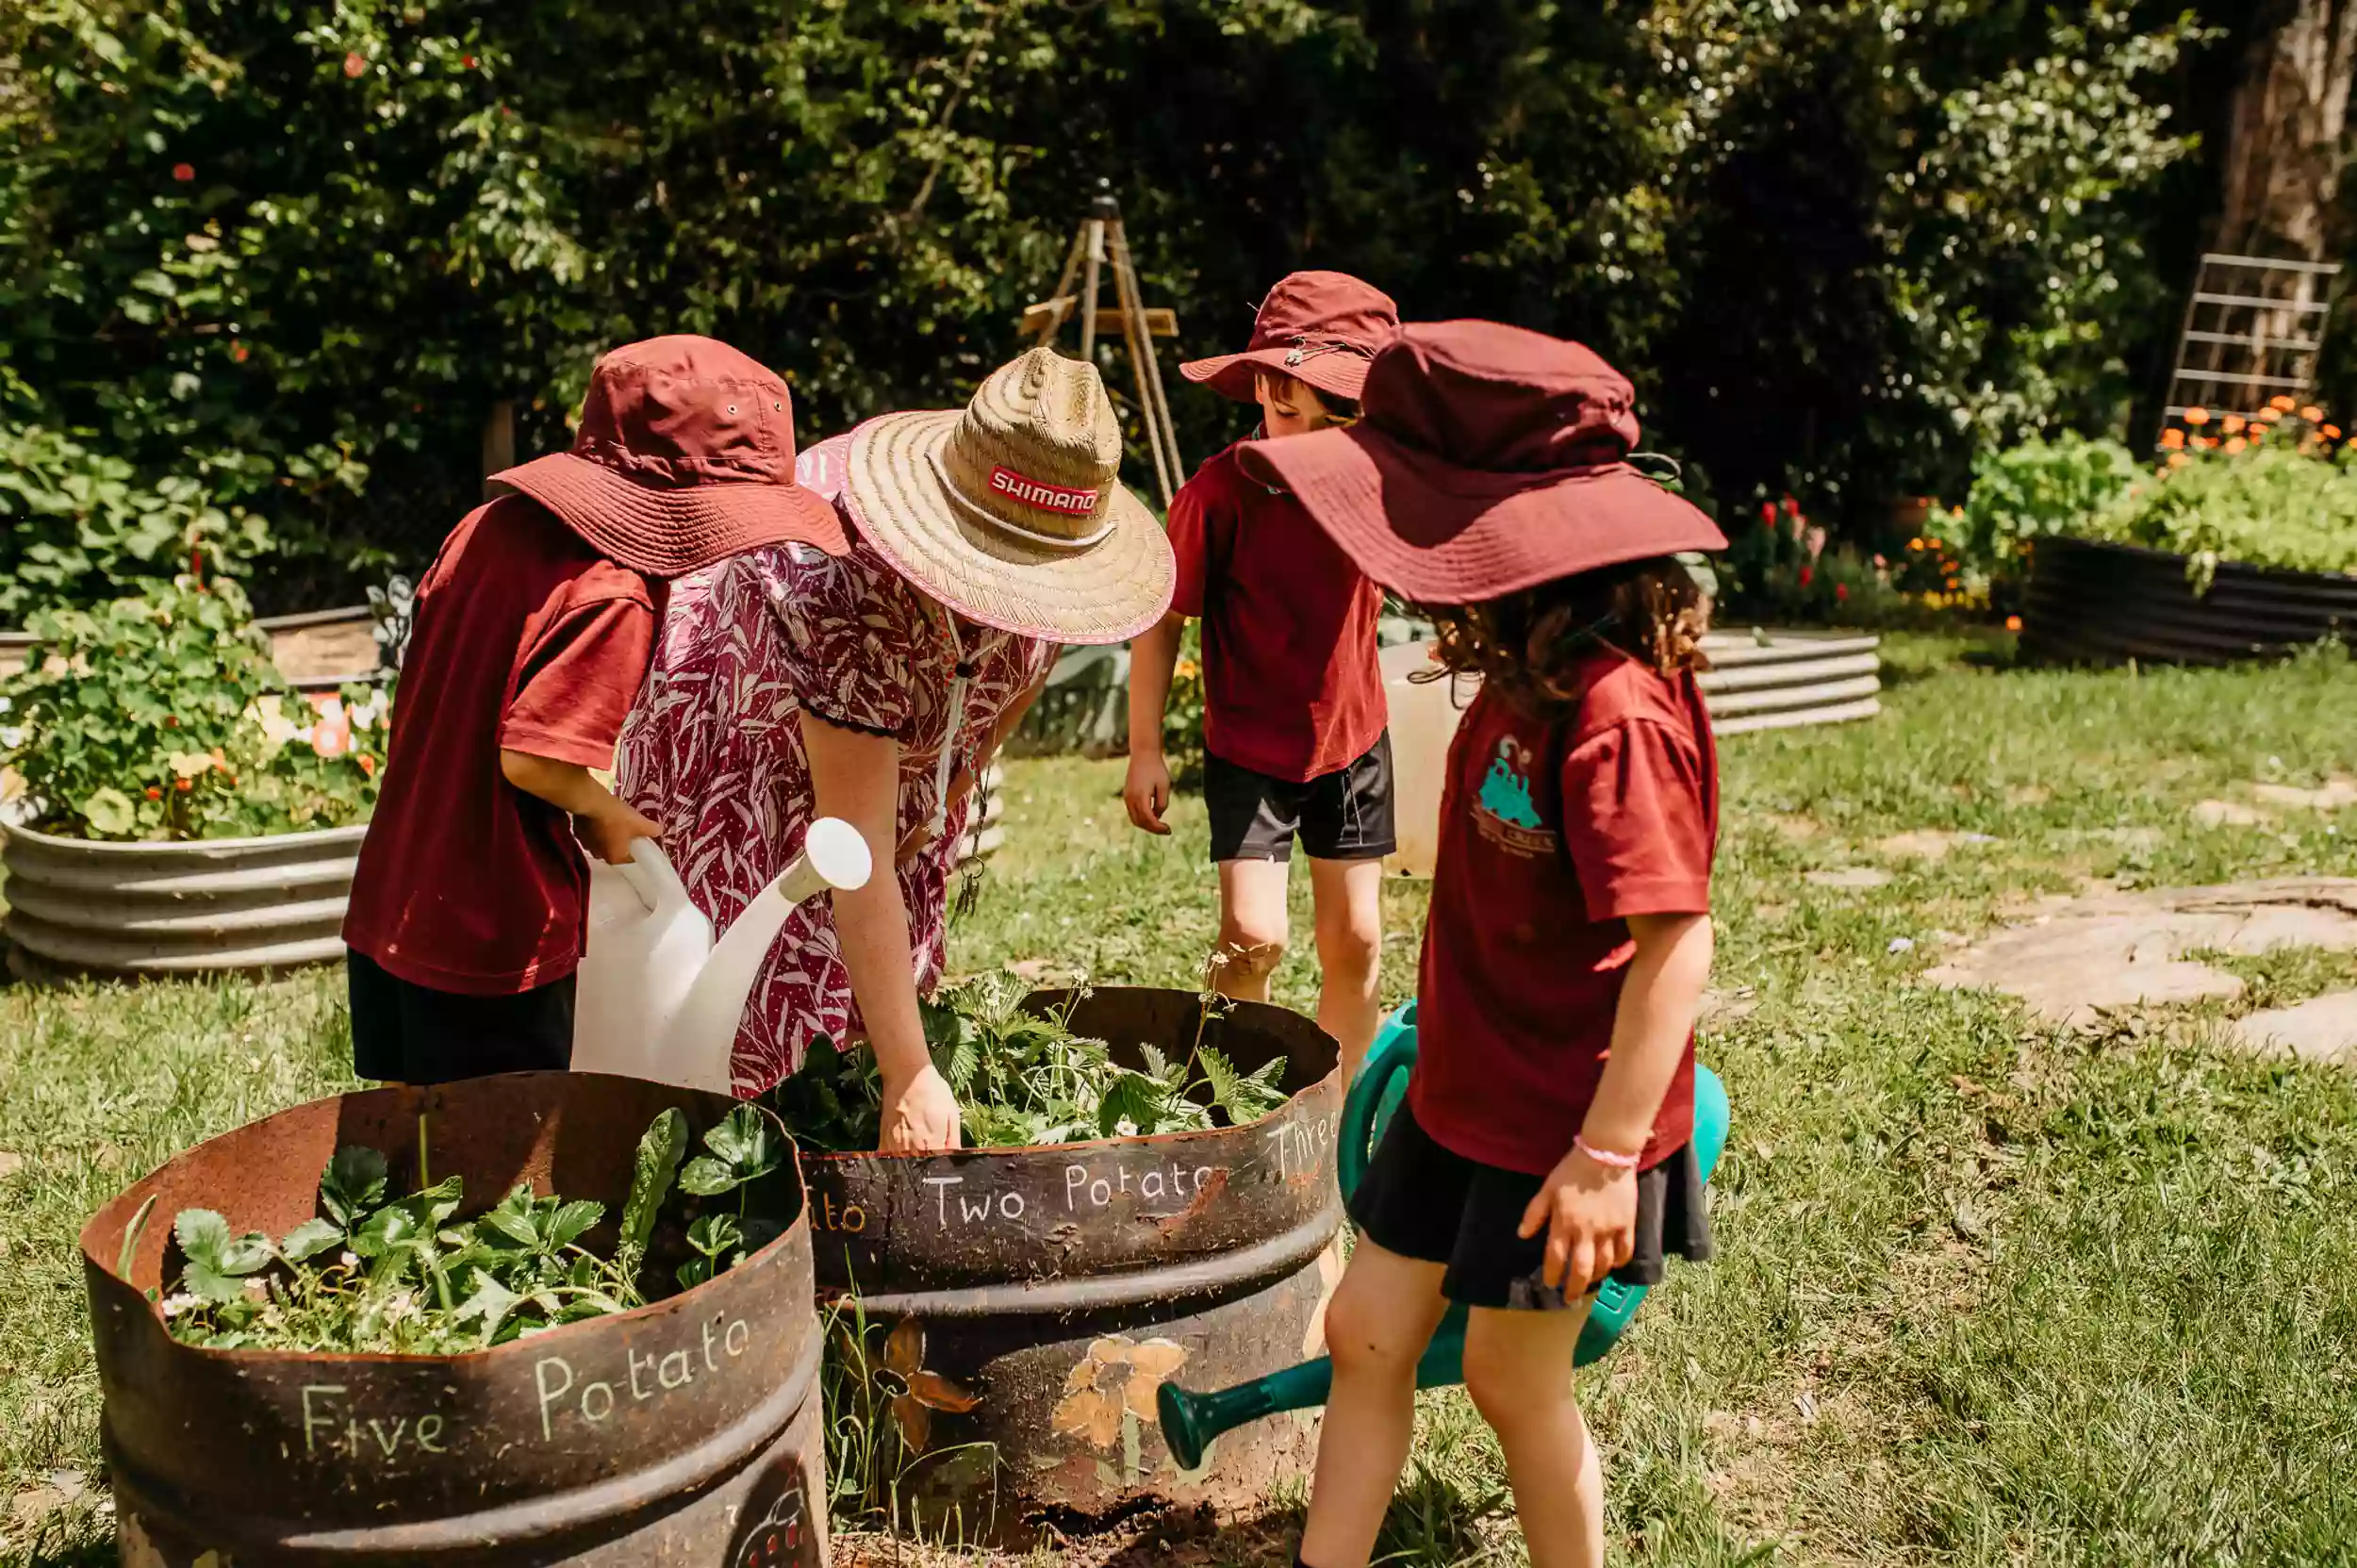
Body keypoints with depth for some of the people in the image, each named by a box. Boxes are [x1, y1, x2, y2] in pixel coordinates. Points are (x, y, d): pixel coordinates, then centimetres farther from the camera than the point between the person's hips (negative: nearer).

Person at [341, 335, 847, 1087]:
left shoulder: (490, 526, 4)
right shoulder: (611, 598, -21)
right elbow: (531, 757, -28)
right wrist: (606, 816, -8)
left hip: (387, 911, 8)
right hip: (493, 946, -8)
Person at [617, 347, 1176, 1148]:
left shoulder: (1045, 543, -25)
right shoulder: (846, 591, -43)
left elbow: (1029, 649, 2)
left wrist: (953, 792, 3)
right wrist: (910, 1077, -42)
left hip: (901, 744, 6)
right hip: (737, 741, -6)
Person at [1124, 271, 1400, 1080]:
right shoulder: (1220, 492, -19)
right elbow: (1161, 621, -11)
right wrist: (1145, 749, -11)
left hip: (1352, 740, 4)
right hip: (1249, 748, -4)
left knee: (1355, 942, 9)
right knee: (1254, 938, -14)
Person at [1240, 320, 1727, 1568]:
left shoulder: (1612, 709, -28)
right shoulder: (1528, 674, 0)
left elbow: (1676, 943, -28)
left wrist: (1607, 1155, -26)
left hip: (1559, 1125, -8)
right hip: (1464, 1093, 9)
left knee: (1514, 1384, 10)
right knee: (1366, 1334, 14)